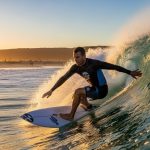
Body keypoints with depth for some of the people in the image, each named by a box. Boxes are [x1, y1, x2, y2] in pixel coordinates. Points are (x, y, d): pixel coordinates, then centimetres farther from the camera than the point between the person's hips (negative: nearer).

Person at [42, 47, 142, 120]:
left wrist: (130, 73, -22)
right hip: (94, 88, 7)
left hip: (101, 90, -7)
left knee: (78, 92, -21)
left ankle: (71, 115, -9)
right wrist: (51, 90, -3)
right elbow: (64, 78, 0)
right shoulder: (75, 67, -7)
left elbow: (113, 67, -21)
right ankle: (88, 106, 30)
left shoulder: (94, 63, -24)